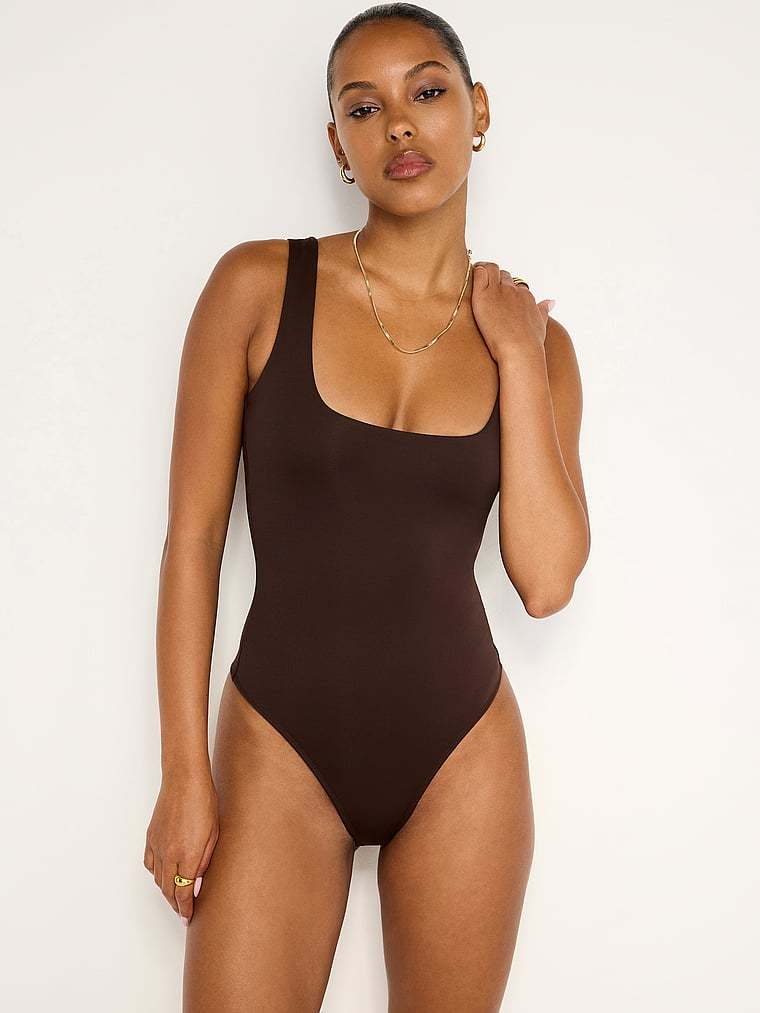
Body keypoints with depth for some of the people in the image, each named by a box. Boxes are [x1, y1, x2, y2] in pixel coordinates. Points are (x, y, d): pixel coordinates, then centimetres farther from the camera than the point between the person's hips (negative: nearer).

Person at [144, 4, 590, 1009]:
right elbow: (193, 536, -5)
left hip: (464, 749, 2)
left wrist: (516, 358, -9)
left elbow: (547, 580, -9)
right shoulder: (258, 285, -5)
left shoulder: (533, 340, 2)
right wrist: (185, 774, -7)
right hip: (281, 745, -2)